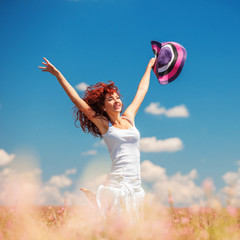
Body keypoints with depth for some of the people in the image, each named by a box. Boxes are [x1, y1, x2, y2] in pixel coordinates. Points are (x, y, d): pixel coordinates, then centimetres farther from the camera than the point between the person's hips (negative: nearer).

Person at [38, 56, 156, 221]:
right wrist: (58, 74, 3)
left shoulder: (129, 118, 15)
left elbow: (141, 91, 28)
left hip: (136, 184, 5)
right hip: (118, 181, -5)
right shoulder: (104, 124, 4)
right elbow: (76, 99, 3)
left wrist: (149, 67, 39)